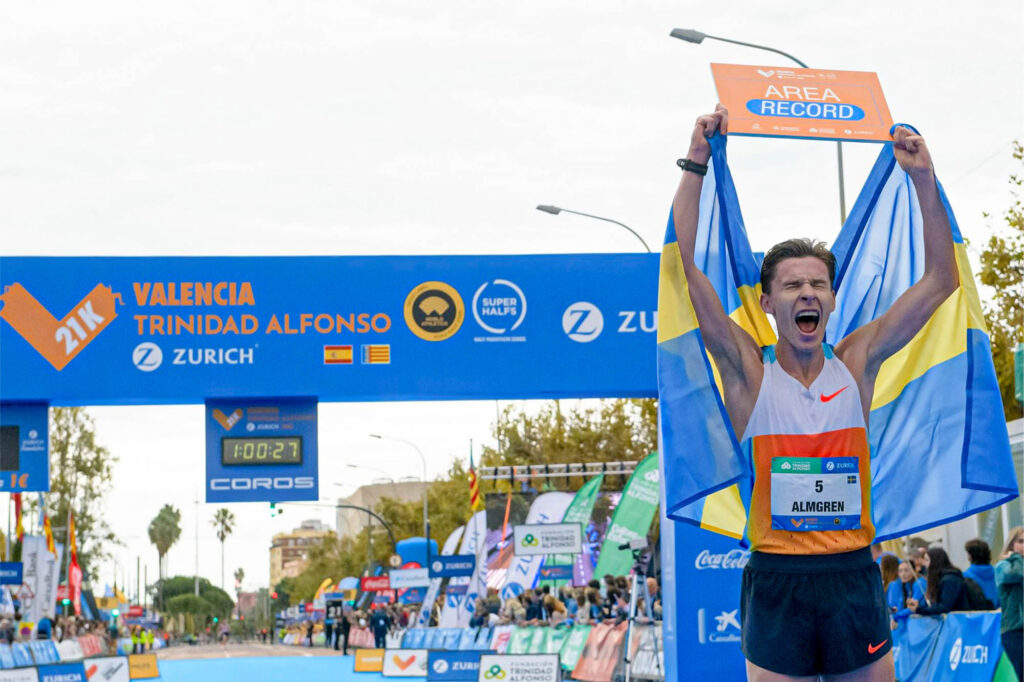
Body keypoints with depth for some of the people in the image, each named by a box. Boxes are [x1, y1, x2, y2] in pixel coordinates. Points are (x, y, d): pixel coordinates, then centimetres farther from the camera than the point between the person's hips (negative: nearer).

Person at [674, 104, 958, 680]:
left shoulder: (856, 363, 5)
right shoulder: (748, 370, -2)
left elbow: (940, 280, 6)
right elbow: (685, 265, -9)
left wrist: (924, 180, -1)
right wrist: (697, 163, -12)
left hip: (855, 575, 3)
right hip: (777, 582, -2)